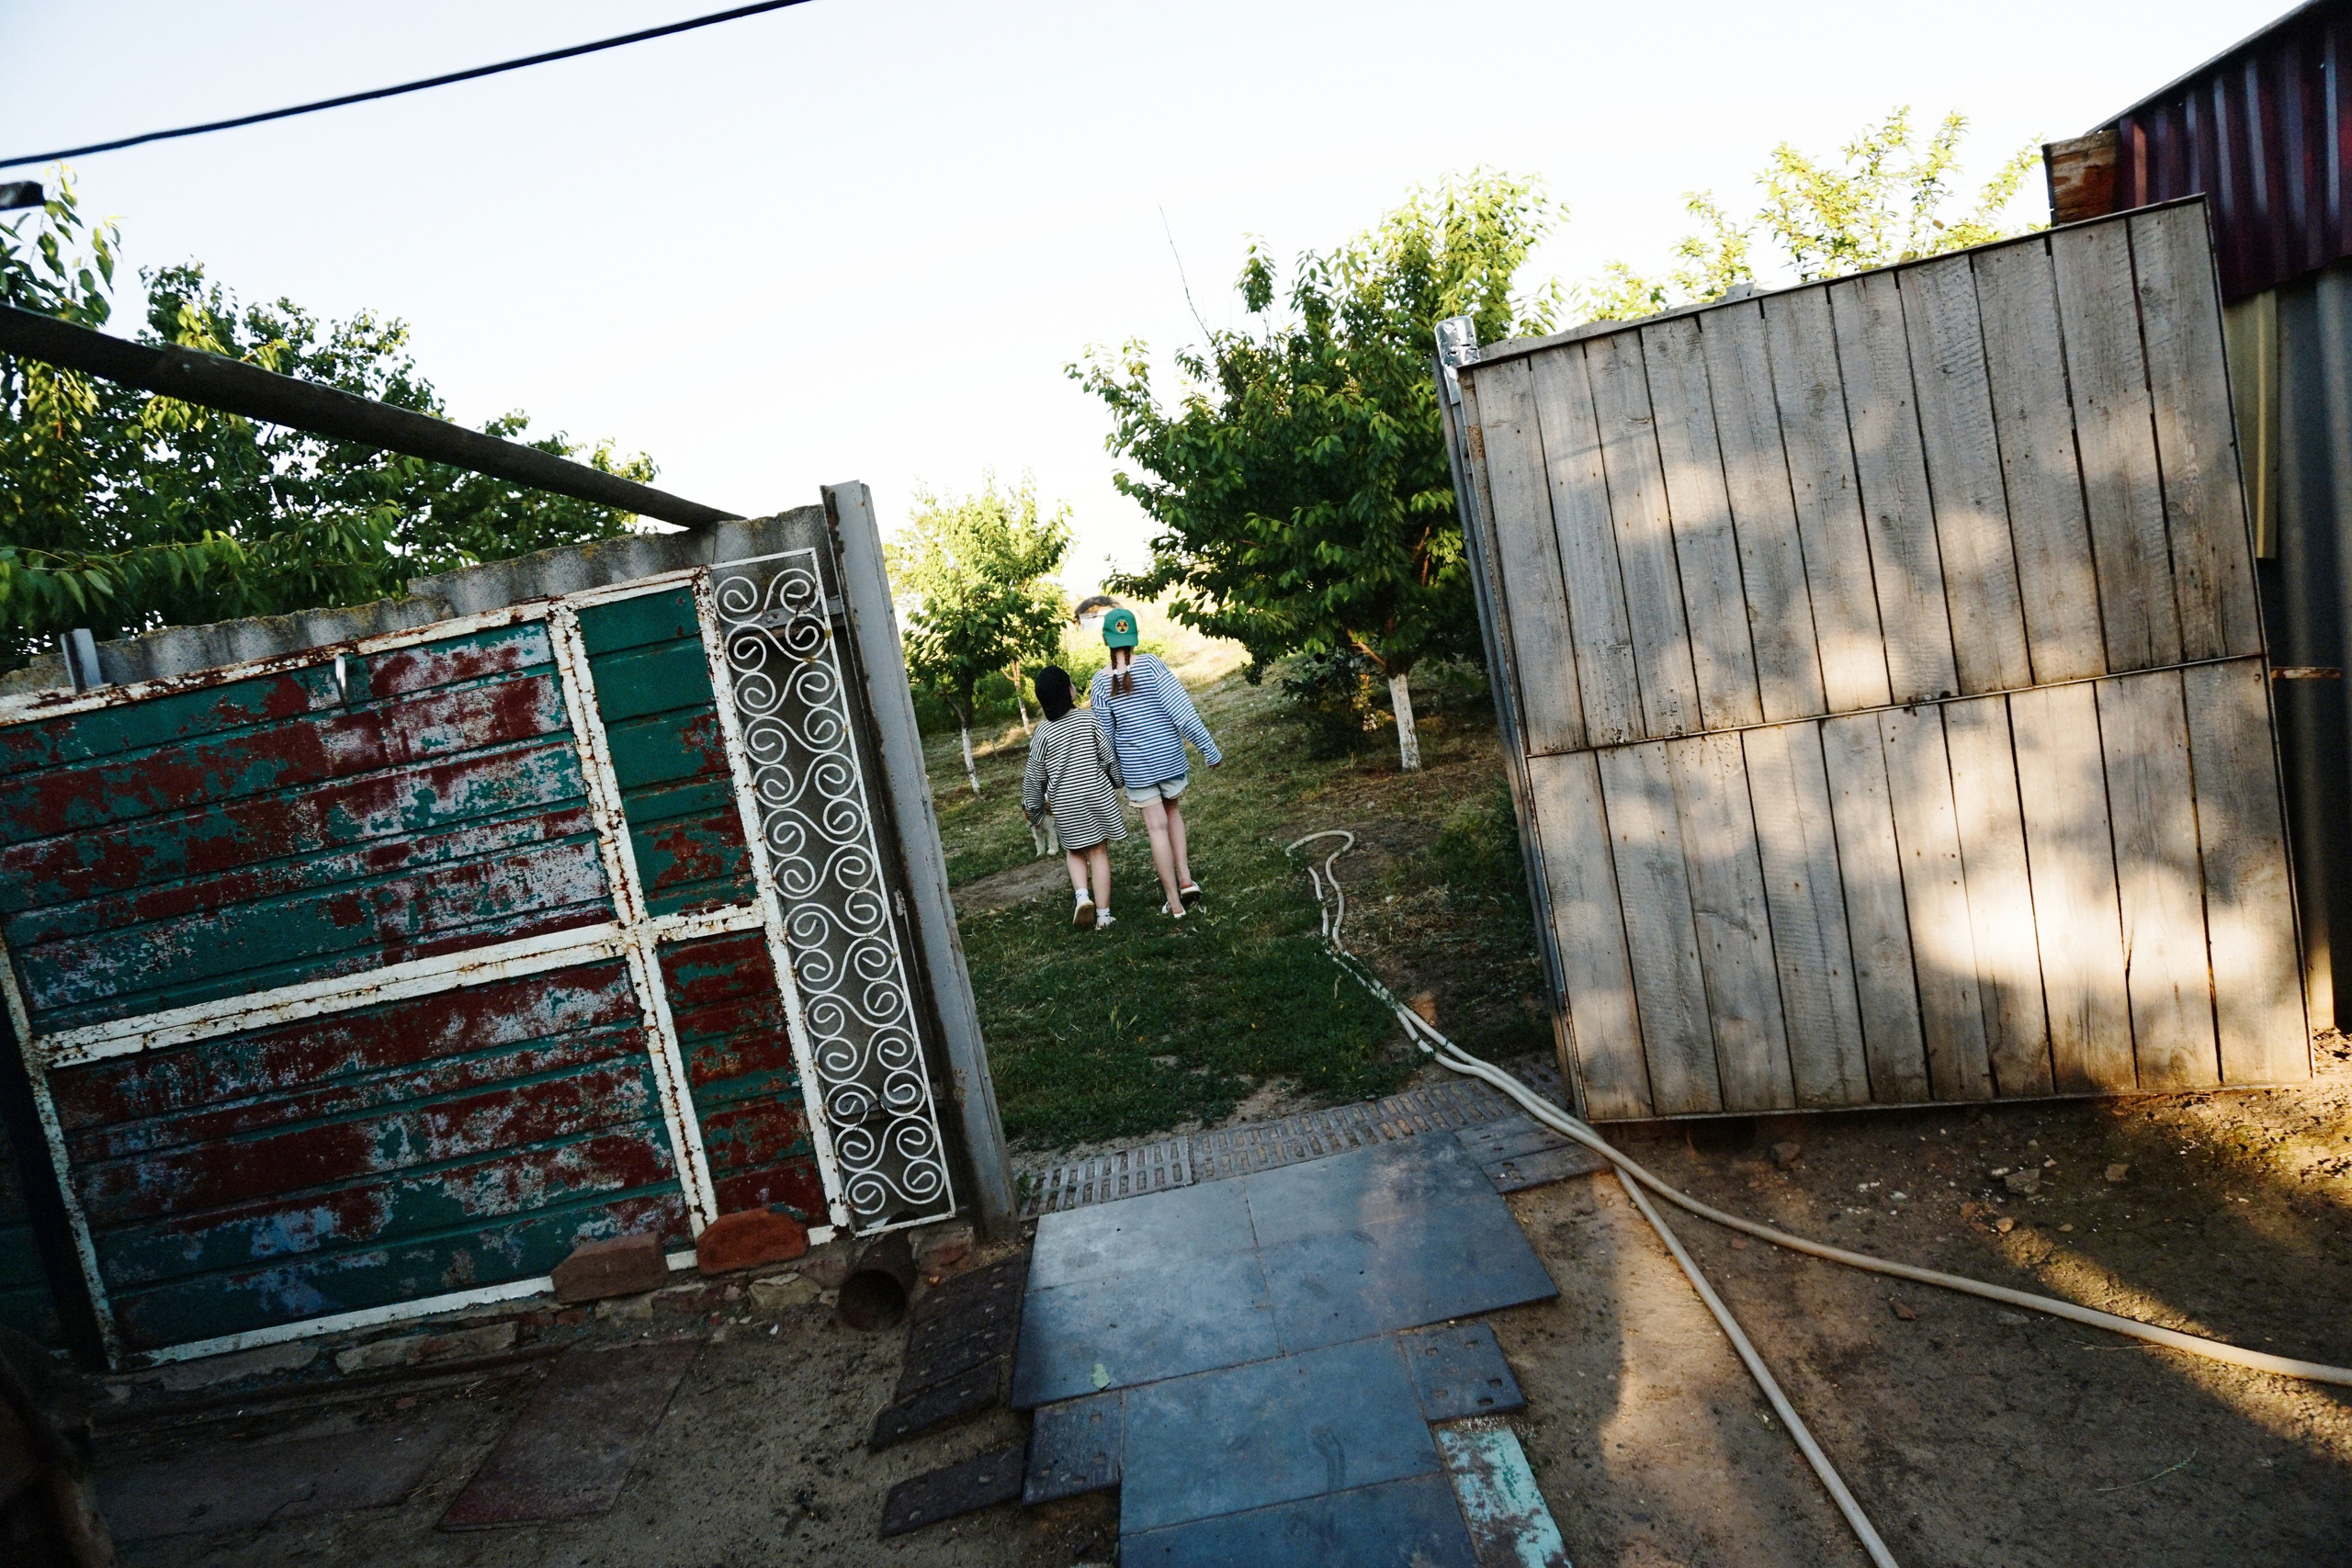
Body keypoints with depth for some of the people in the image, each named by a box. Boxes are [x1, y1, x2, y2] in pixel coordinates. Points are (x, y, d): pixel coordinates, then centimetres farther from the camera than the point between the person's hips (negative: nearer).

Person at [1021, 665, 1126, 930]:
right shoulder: (1088, 719, -6)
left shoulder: (1043, 733, -7)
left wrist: (1031, 805, 15)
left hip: (1065, 803, 0)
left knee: (1075, 851, 18)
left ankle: (1082, 894, -5)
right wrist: (1116, 783, 20)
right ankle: (1103, 914, 5)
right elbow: (1108, 757, 0)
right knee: (1099, 852, 6)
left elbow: (1034, 777, -1)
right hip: (1097, 794, 0)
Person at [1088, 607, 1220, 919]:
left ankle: (1175, 903, 11)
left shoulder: (1101, 680, -5)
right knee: (1172, 810, 26)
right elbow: (1181, 709, -12)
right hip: (1169, 755, 0)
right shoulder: (1151, 664, -9)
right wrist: (1209, 748, -7)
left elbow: (1104, 732, 1)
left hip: (1135, 764, 0)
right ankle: (1185, 878, 13)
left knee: (1157, 828, 6)